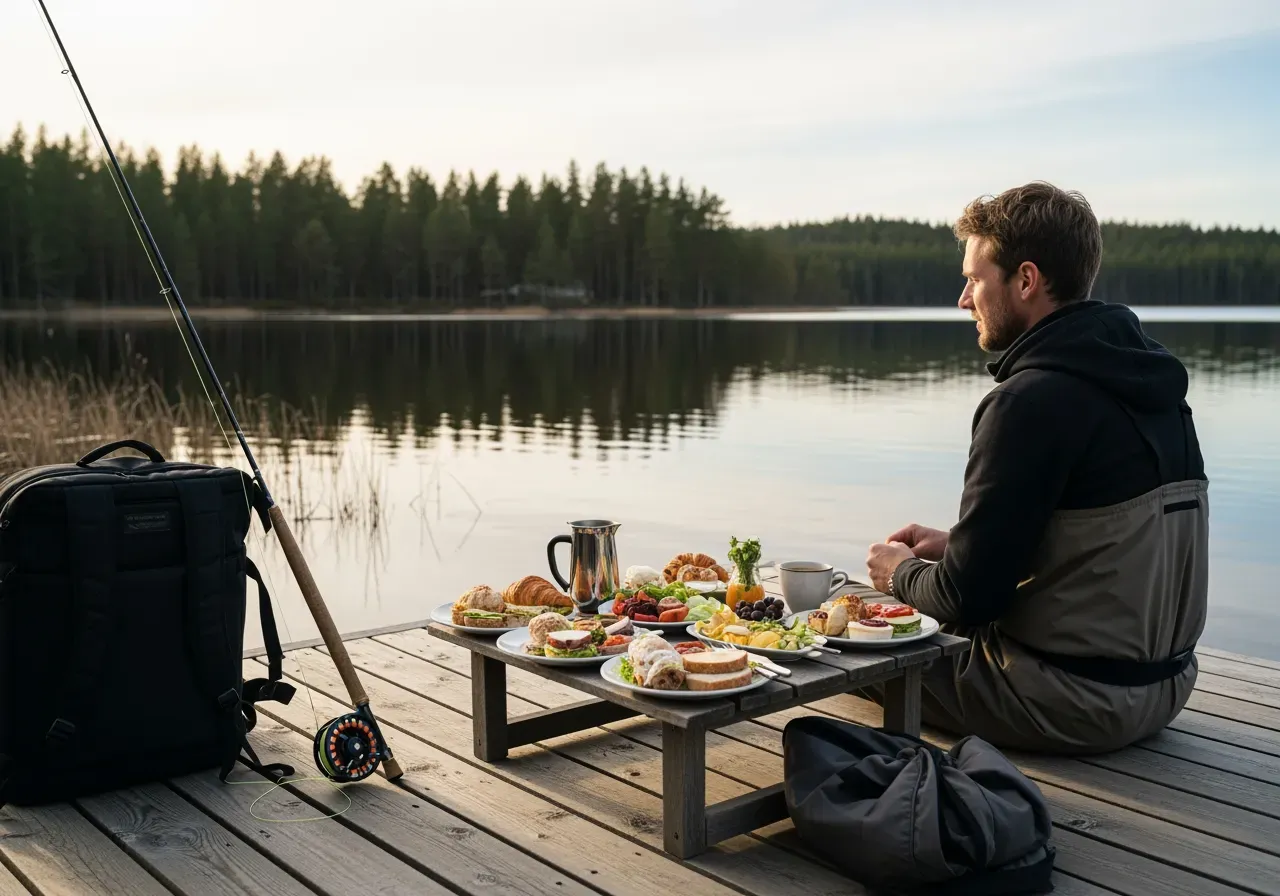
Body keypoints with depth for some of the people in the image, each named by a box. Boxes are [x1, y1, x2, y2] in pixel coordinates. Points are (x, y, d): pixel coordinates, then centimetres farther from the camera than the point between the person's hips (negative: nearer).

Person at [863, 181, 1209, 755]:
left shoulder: (1032, 400, -22)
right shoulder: (1150, 379, 6)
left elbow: (968, 598, -20)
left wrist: (902, 573, 2)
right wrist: (955, 546, 14)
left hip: (1071, 707, -9)